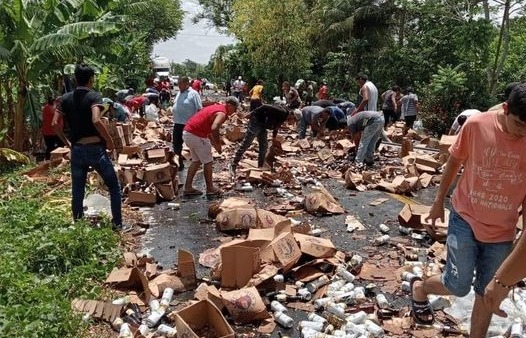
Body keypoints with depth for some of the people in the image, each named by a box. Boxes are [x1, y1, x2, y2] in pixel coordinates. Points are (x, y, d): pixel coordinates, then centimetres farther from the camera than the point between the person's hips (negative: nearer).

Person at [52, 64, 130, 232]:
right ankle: (118, 225, 9)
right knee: (114, 187, 7)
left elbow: (55, 124, 1)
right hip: (95, 148, -5)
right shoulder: (94, 96, -8)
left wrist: (67, 142, 13)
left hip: (77, 150, 5)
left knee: (77, 191, 14)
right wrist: (109, 141, -13)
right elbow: (96, 121, -24)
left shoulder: (65, 98, 7)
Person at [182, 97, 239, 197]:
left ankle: (188, 188, 21)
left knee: (196, 161, 19)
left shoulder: (216, 107, 17)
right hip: (195, 136, -9)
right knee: (208, 162, 4)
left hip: (187, 132, 9)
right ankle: (210, 189, 14)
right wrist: (218, 145, -18)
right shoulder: (222, 113, -13)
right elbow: (214, 129, -31)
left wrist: (213, 141, 20)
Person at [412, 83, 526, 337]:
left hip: (502, 231, 2)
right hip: (465, 218, -2)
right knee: (458, 286, 0)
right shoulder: (476, 125, -16)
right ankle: (419, 288, 30)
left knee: (488, 293, 13)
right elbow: (454, 162, -1)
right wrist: (438, 201, 7)